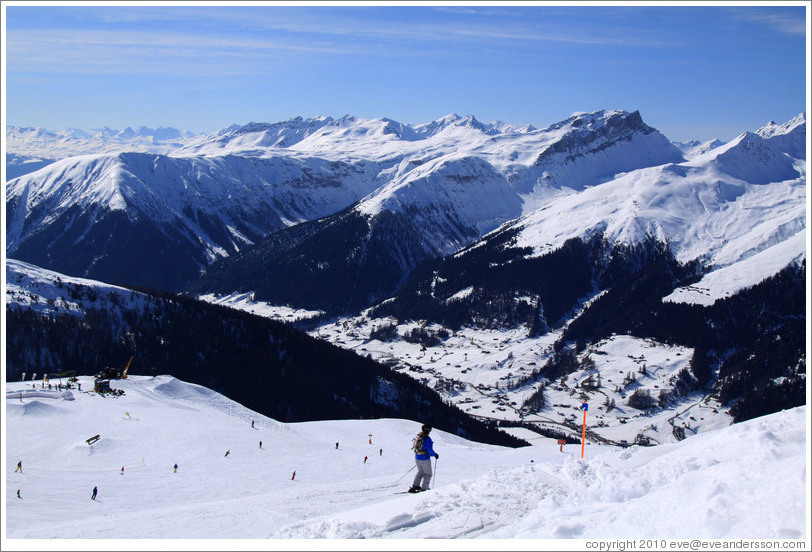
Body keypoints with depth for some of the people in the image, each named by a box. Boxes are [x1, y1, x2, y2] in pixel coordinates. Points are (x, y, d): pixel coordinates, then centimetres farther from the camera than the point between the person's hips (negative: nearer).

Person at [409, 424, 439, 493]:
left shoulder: (417, 437, 1)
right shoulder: (427, 439, -21)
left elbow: (414, 446, 12)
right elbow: (430, 450, -22)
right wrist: (435, 454, -4)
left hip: (417, 459, 7)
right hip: (425, 460, -7)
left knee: (420, 472, 26)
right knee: (427, 474, 9)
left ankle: (414, 485, 17)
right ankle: (423, 489, 5)